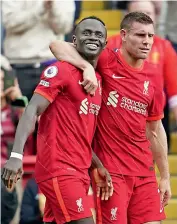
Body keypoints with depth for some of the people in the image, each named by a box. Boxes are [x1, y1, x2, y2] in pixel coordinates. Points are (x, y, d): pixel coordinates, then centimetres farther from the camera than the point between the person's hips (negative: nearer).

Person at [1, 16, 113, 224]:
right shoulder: (61, 71, -8)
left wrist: (97, 166, 12)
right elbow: (32, 110, -19)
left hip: (79, 172, 8)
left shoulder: (98, 80, 16)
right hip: (59, 170, -8)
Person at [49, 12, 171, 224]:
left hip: (144, 172, 5)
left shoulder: (152, 75, 9)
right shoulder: (106, 61, -6)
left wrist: (165, 177, 18)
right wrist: (87, 67, -30)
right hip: (110, 171, -5)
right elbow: (57, 45, -14)